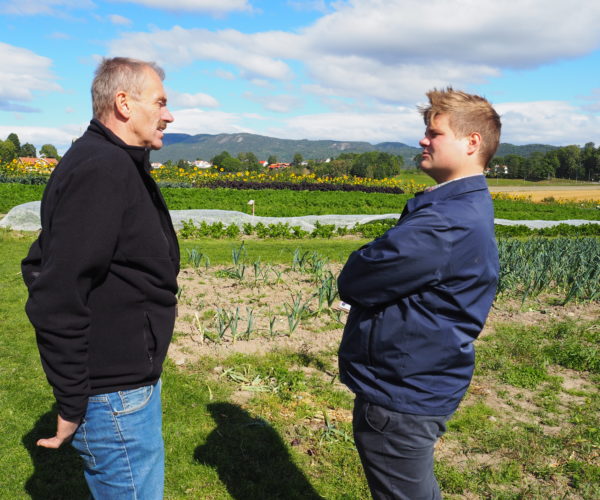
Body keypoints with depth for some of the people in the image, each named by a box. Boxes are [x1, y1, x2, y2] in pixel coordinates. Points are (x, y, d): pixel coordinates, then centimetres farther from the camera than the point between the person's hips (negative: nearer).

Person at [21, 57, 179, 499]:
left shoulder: (119, 165, 10)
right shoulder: (100, 170, -22)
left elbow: (42, 265, 17)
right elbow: (57, 300, -27)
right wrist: (71, 405, -19)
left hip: (134, 376, 10)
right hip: (113, 394, -10)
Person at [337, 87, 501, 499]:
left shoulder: (449, 222, -28)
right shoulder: (467, 206, 7)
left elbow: (353, 284, -25)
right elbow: (400, 266, 8)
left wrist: (367, 261, -6)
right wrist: (377, 259, -10)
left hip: (400, 397, -10)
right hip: (417, 385, 10)